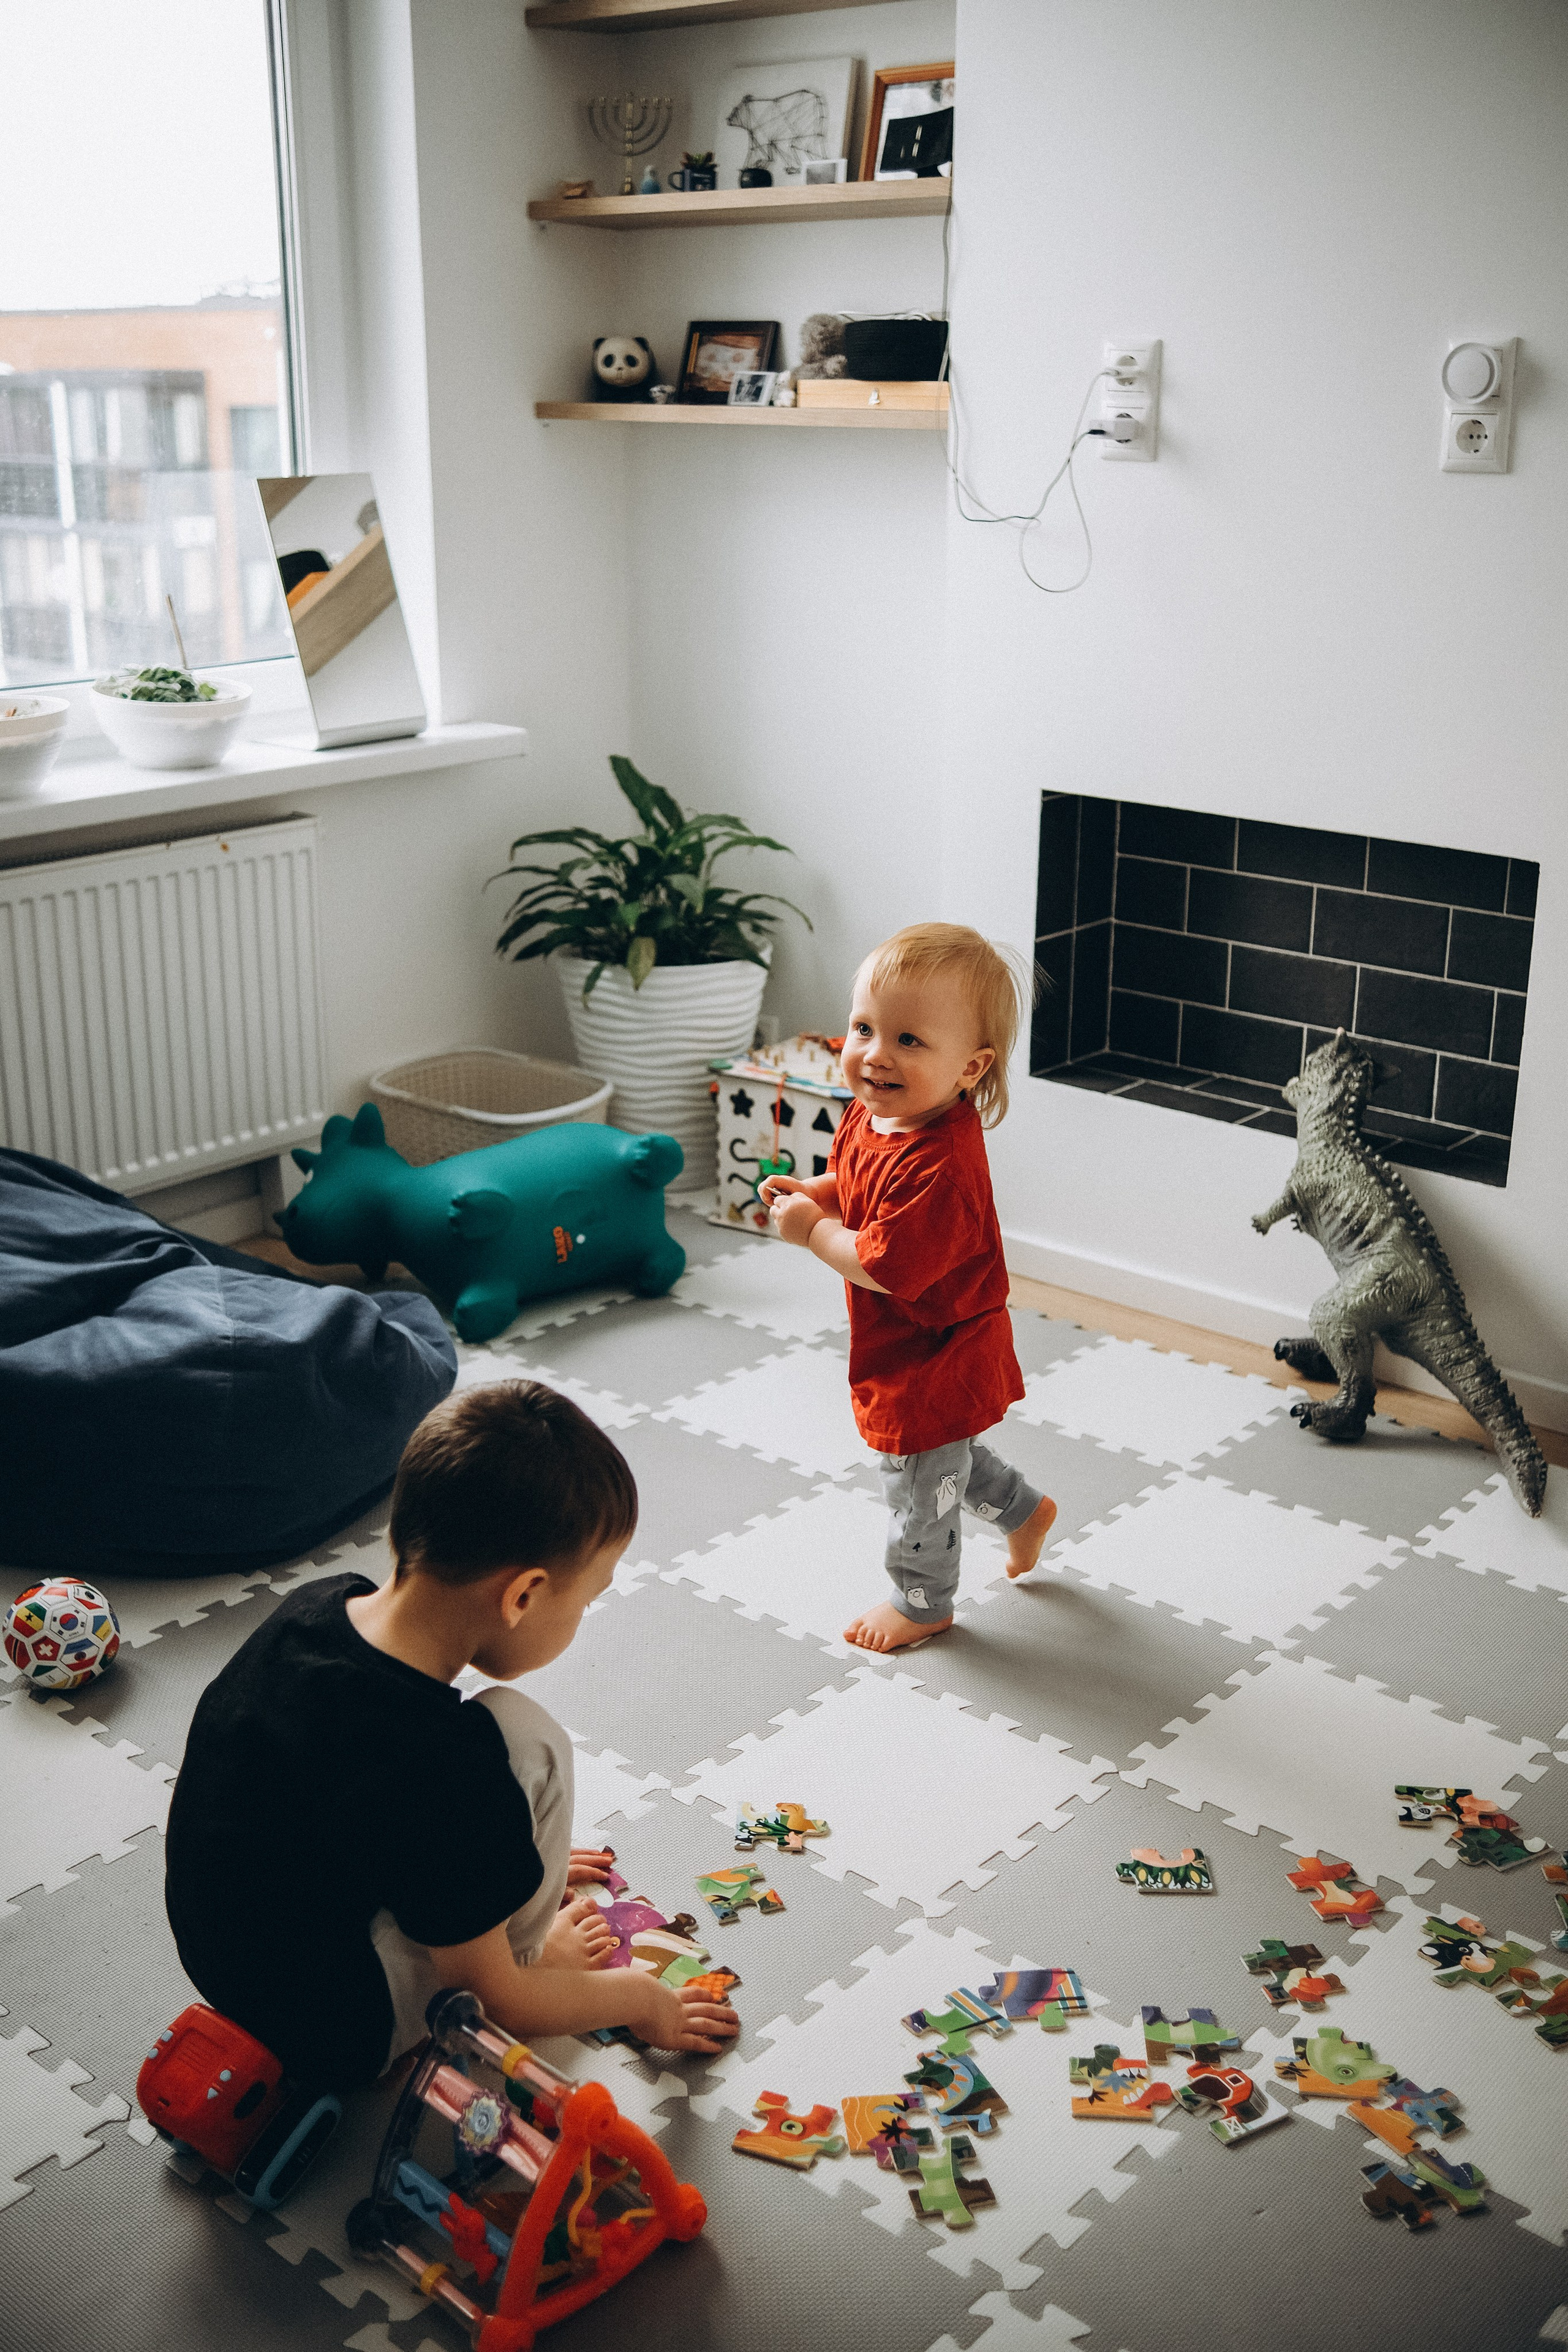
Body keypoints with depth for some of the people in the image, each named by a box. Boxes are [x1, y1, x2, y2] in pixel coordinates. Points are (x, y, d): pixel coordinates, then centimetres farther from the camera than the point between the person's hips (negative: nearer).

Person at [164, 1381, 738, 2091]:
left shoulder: (318, 1606, -9)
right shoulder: (443, 1761, -32)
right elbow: (498, 2001, -16)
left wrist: (520, 1855, 28)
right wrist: (642, 1999, 3)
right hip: (336, 2039, -8)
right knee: (526, 1743, -15)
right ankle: (534, 1959, 9)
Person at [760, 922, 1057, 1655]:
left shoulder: (939, 1168, -37)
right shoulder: (874, 1112, -8)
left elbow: (886, 1268, -35)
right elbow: (855, 1181, 12)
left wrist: (812, 1230, -23)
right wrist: (809, 1191, -7)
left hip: (932, 1366, -9)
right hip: (923, 1352, 9)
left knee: (920, 1489, 14)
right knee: (949, 1456, 32)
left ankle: (921, 1603, 38)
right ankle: (1021, 1511, 55)